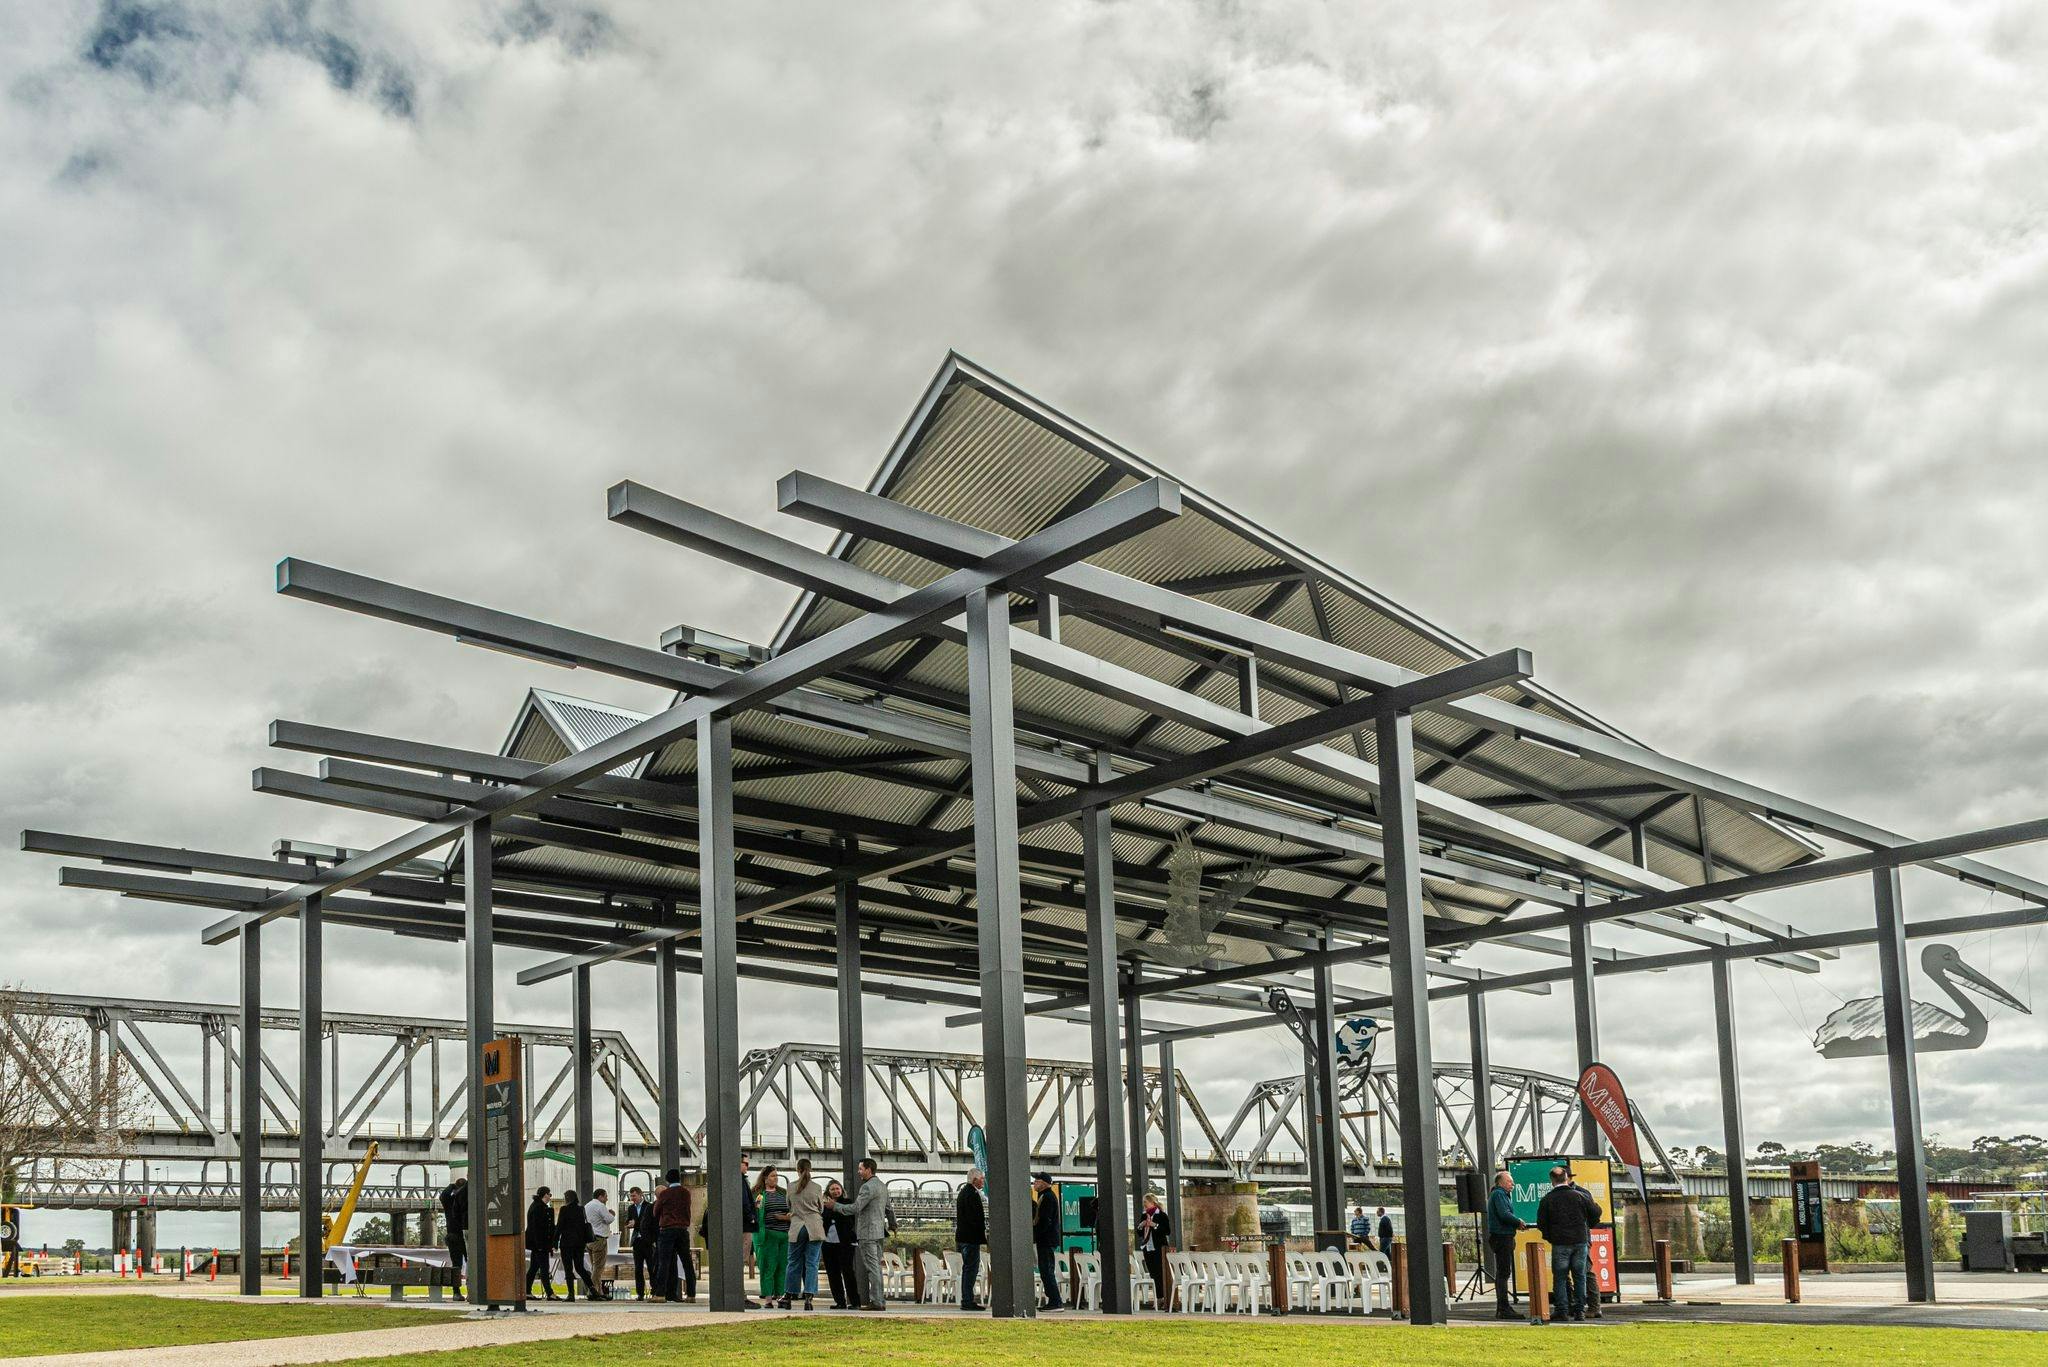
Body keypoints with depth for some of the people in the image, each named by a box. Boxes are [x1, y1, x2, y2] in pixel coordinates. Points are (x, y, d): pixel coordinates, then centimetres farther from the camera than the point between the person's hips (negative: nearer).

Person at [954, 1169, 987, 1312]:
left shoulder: (963, 1192, 16)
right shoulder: (972, 1194, -16)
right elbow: (977, 1218, -20)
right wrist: (983, 1234, -12)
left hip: (963, 1237, 10)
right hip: (971, 1237, -10)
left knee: (968, 1268, 14)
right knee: (971, 1268, -7)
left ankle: (967, 1300, 18)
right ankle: (968, 1301, -7)